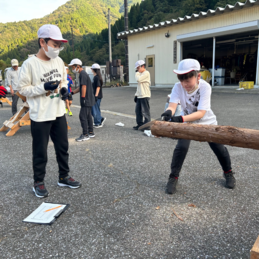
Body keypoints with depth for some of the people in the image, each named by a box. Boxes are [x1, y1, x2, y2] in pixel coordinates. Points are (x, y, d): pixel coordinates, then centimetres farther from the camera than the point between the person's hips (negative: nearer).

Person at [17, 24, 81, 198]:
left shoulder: (59, 61, 4)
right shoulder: (30, 64, -13)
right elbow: (23, 89, -10)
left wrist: (64, 89, -4)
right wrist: (44, 87, -22)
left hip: (59, 114, 6)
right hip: (40, 117, -6)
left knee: (63, 147, 15)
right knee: (40, 152, 6)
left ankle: (64, 177, 32)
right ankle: (39, 183, 25)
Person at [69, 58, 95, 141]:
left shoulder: (82, 74, -14)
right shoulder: (83, 73, 17)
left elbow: (84, 87, -20)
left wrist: (83, 98, -20)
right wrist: (72, 93, 20)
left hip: (86, 100, -10)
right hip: (89, 100, 10)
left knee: (83, 116, -6)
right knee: (88, 116, 15)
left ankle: (85, 135, -1)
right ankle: (91, 133, 23)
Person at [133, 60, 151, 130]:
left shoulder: (146, 73, -8)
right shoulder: (140, 74, 22)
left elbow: (138, 79, -21)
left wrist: (137, 73, -3)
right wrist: (136, 94, 18)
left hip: (145, 96, -10)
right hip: (139, 96, 10)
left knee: (145, 111, -6)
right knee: (138, 110, 11)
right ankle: (140, 124, 20)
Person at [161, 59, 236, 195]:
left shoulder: (205, 87, -30)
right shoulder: (178, 87, -23)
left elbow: (201, 113, -38)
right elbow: (172, 105, -34)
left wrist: (181, 119, -53)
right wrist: (168, 113, -59)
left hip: (207, 121, -1)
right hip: (187, 122, 1)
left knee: (219, 148, 2)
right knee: (181, 147, -17)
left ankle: (228, 172, 31)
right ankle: (173, 177, 2)